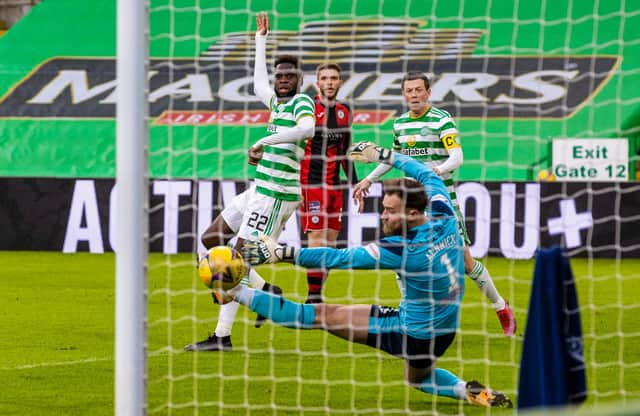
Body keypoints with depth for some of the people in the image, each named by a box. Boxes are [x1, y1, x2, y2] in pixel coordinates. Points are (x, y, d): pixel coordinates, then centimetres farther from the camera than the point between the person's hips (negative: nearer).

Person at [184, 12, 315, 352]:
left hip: (276, 193, -10)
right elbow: (258, 84, 38)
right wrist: (261, 40, 43)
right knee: (212, 238, 15)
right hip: (260, 189, 10)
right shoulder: (277, 102, 15)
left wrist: (266, 140, -32)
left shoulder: (301, 102, -10)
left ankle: (222, 336, -10)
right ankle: (264, 290, 16)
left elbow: (308, 128, -33)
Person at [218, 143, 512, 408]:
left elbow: (339, 259, -25)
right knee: (417, 378, 39)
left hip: (410, 334, -7)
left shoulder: (403, 249, -28)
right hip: (445, 332, 7)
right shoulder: (444, 217, -11)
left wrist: (281, 253, -22)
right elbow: (428, 175, 11)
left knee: (320, 315, -2)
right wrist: (382, 155, 17)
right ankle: (467, 391, 17)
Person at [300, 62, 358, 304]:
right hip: (311, 182, -7)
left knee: (330, 243, 6)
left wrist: (354, 183, 20)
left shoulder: (344, 111, 12)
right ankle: (313, 297, -9)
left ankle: (317, 297, 12)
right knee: (316, 240, -12)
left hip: (334, 184, 7)